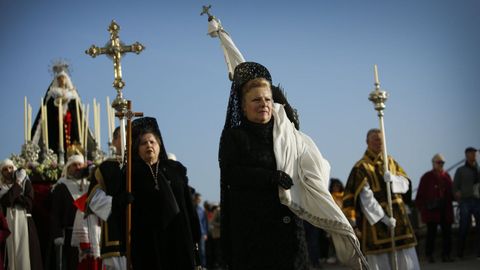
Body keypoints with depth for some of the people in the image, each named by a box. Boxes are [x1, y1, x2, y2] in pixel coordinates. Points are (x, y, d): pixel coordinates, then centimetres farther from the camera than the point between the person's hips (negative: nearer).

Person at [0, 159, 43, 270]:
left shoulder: (25, 182, 9)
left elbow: (29, 201, -4)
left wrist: (13, 197, -8)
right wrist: (17, 185, -5)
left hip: (25, 222, -1)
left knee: (25, 254, -7)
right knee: (11, 253, -3)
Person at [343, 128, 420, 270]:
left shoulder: (391, 162, 13)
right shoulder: (361, 167, -6)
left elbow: (406, 184, 7)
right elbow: (366, 197, -14)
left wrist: (392, 179, -15)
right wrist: (383, 218, -21)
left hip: (397, 214, 5)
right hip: (375, 217, -5)